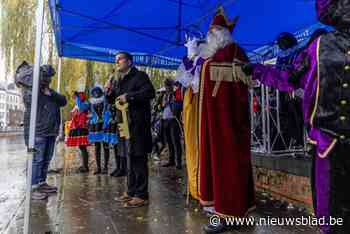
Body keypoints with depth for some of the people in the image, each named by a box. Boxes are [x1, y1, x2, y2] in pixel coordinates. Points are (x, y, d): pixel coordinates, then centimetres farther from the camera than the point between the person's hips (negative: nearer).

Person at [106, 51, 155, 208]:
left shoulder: (139, 76, -3)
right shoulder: (118, 81, 22)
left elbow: (150, 92, -18)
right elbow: (112, 100, 27)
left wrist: (128, 97, -19)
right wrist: (110, 91, 6)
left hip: (137, 123, -8)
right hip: (124, 123, 9)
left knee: (138, 158, -9)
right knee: (129, 158, 13)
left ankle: (141, 195, -2)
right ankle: (131, 192, 23)